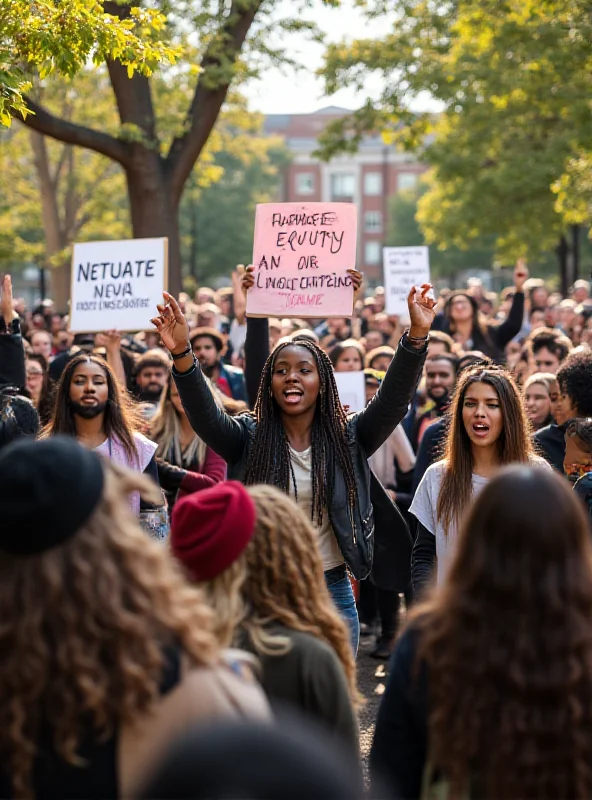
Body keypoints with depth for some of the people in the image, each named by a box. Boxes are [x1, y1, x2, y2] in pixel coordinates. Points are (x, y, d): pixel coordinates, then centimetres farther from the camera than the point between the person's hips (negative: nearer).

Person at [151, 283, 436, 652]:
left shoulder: (347, 438, 1)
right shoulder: (250, 438, 0)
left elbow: (393, 399, -11)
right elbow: (206, 417, -16)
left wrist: (417, 336, -27)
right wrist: (183, 355, -34)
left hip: (333, 593, 1)